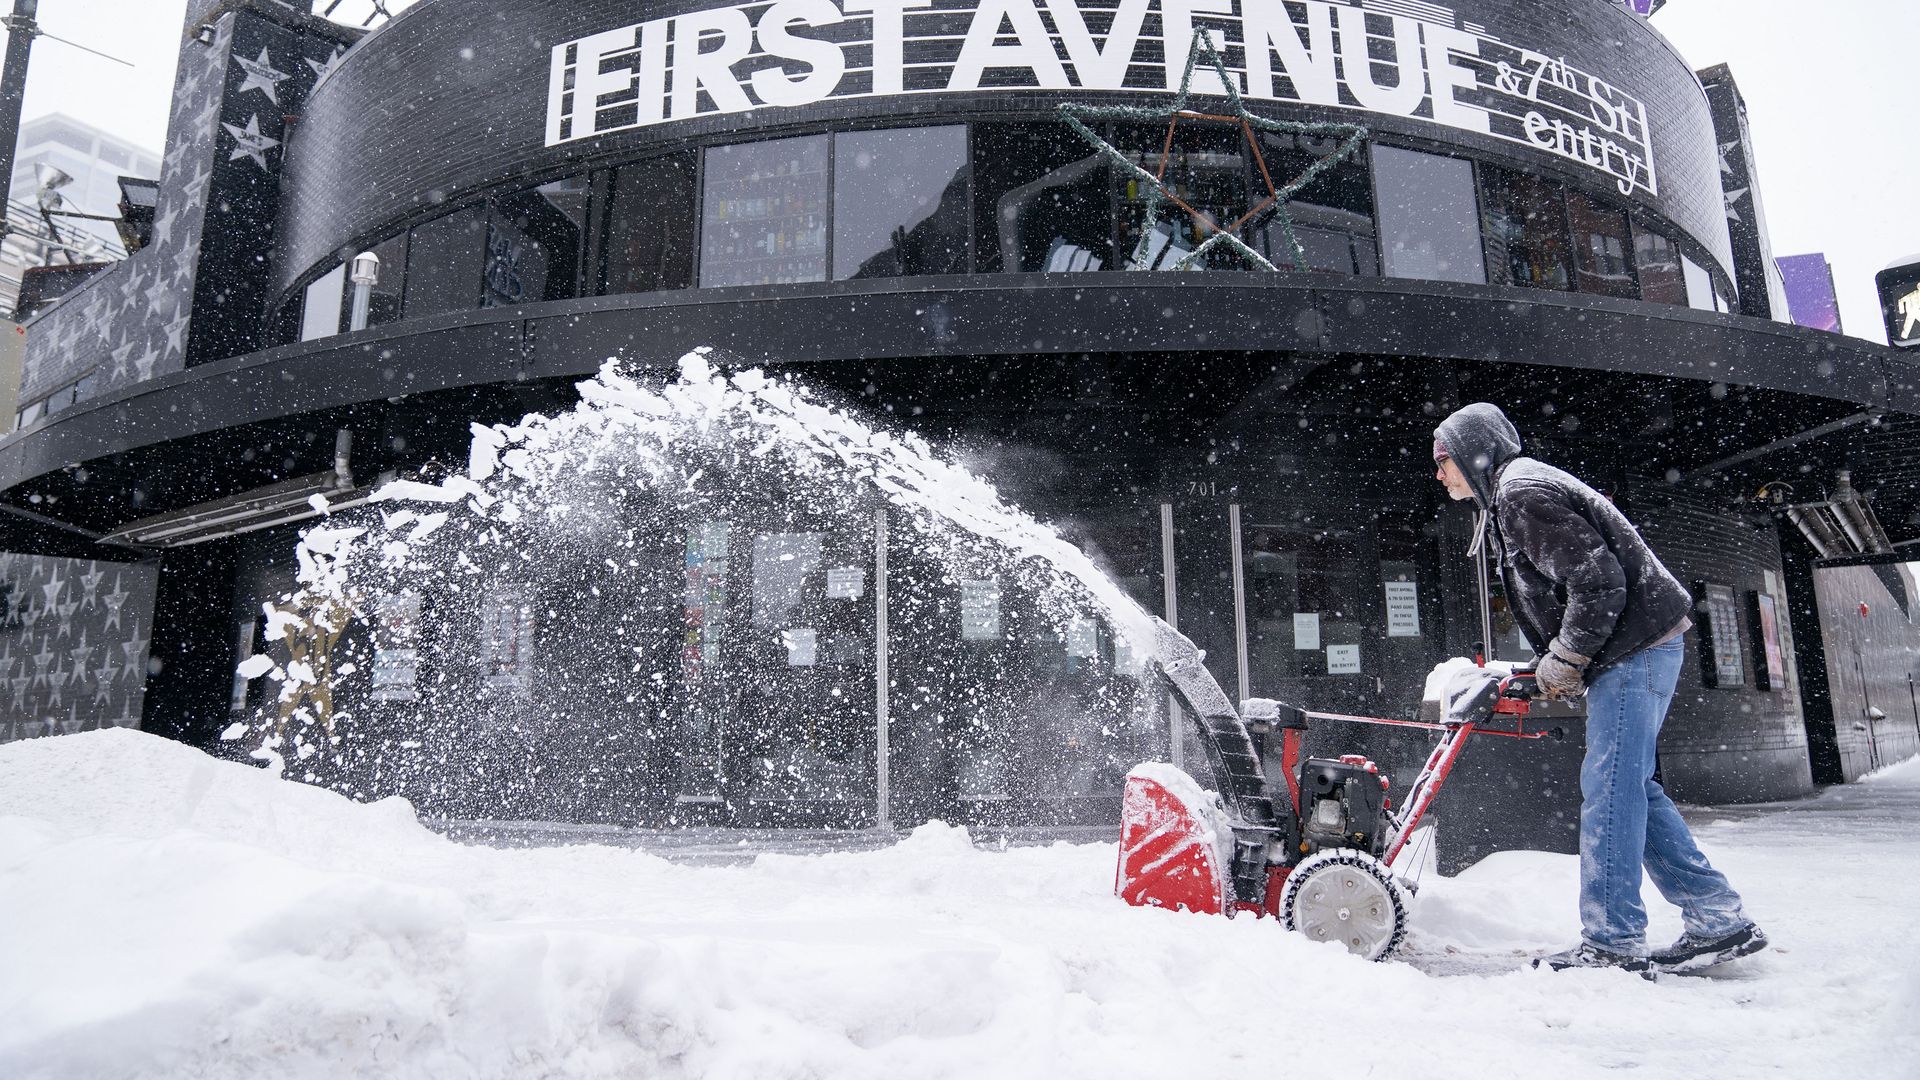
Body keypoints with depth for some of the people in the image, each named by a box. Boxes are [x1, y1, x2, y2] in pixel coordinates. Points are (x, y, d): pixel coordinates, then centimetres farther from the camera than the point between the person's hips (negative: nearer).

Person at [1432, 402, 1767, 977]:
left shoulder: (1523, 491, -14)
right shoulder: (1509, 496, 19)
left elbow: (1597, 582, -21)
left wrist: (1563, 664, -12)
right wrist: (1558, 668, 13)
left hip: (1636, 647, -11)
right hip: (1621, 652, 11)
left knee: (1609, 788, -9)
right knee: (1630, 787, 12)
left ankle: (1611, 942, -4)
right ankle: (1719, 921, 17)